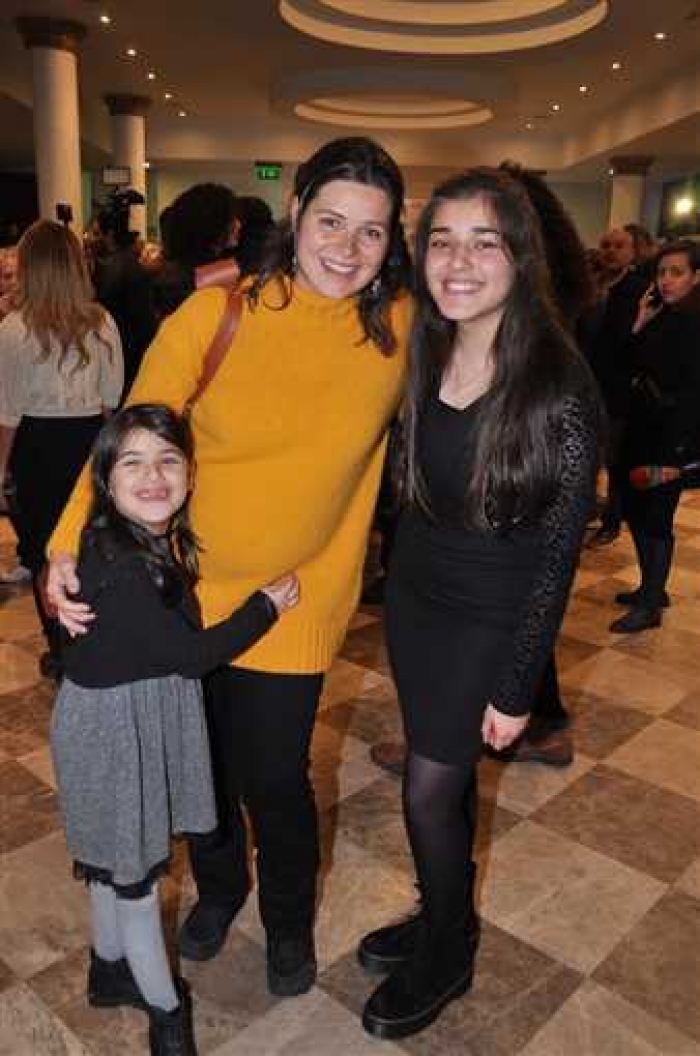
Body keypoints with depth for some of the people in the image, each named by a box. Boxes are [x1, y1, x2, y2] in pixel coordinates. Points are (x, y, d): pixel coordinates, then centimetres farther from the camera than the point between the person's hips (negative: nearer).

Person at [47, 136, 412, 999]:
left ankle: (288, 918, 43)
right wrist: (71, 541, -19)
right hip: (184, 588, 1)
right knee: (200, 761, 20)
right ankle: (218, 887, 52)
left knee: (274, 780, 9)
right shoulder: (218, 313, -12)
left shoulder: (398, 329, -7)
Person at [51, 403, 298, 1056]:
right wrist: (268, 605, -15)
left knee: (114, 851, 24)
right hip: (112, 720, -8)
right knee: (132, 865, 10)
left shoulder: (165, 537, -3)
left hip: (152, 708, 8)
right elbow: (191, 653, -24)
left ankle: (110, 969, 46)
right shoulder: (113, 563, -29)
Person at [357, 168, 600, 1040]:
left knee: (427, 792, 5)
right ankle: (445, 918, 44)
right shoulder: (423, 357, -3)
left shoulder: (558, 383, -21)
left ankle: (445, 957, 33)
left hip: (489, 621, -5)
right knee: (448, 777, 20)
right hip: (413, 595, 5)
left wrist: (516, 688, -13)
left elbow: (557, 552, -16)